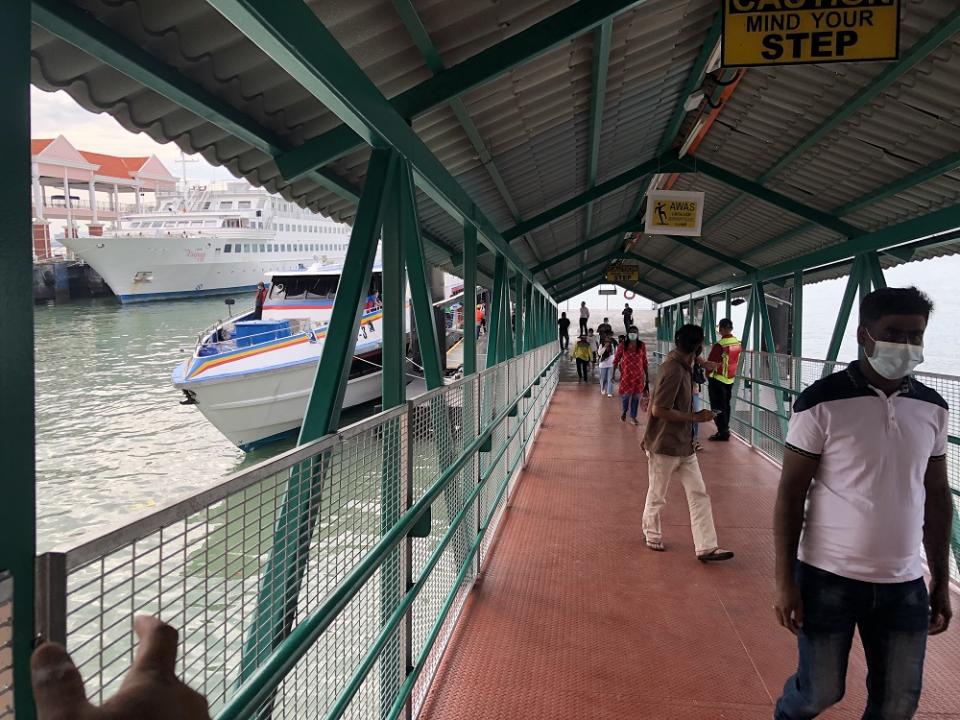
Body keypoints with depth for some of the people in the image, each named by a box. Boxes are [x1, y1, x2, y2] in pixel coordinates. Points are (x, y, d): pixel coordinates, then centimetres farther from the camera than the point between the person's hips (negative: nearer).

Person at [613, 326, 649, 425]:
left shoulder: (642, 345, 0)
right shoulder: (622, 345, -4)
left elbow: (644, 361, 5)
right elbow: (616, 360, 0)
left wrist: (647, 376, 5)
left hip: (638, 375, 1)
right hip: (626, 374, -1)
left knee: (636, 396, 5)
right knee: (625, 395, 1)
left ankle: (633, 417, 18)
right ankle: (623, 412, 29)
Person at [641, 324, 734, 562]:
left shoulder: (682, 366, 5)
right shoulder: (673, 371, -23)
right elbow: (658, 410, -25)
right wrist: (695, 417, -19)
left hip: (684, 445, 9)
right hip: (664, 446, -8)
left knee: (699, 494, 5)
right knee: (657, 497, 11)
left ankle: (706, 547, 9)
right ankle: (652, 535, 32)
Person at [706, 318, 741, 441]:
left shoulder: (719, 345, -22)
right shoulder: (737, 343, 0)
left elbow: (710, 363, -17)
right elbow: (735, 360, 10)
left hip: (718, 379, -7)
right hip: (730, 378, 7)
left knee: (718, 407, 1)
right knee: (726, 405, 18)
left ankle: (722, 432, 2)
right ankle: (725, 430, 26)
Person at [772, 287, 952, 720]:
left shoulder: (933, 409, 2)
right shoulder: (821, 403, -14)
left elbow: (936, 497, 10)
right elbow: (790, 495, -10)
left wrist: (941, 581, 11)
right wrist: (785, 580, -11)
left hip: (904, 585, 5)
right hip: (828, 578, -4)